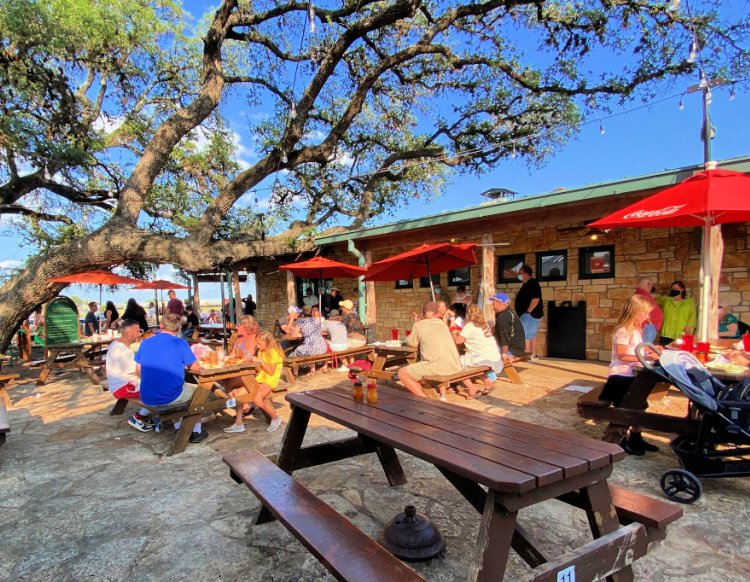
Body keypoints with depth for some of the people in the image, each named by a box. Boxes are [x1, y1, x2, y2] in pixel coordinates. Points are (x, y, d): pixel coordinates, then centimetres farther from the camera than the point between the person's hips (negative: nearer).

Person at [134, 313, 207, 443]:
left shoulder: (145, 343, 4)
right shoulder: (180, 343, -9)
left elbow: (138, 371, 15)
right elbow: (196, 368, -5)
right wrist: (183, 364, 18)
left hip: (146, 399, 5)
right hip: (170, 397, -5)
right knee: (198, 390, 24)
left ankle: (179, 429, 35)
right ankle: (196, 432, 27)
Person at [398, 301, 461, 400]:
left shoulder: (419, 325, 3)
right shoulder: (442, 324, 19)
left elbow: (412, 344, 12)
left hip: (437, 367, -6)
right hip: (454, 367, 6)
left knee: (402, 373, 8)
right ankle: (442, 396, 27)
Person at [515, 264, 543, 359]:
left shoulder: (533, 284, -15)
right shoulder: (527, 284, 16)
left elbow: (536, 299, -25)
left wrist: (527, 312, -24)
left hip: (530, 314, -11)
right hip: (530, 314, 11)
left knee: (525, 334, -11)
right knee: (531, 334, 11)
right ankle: (533, 354, 15)